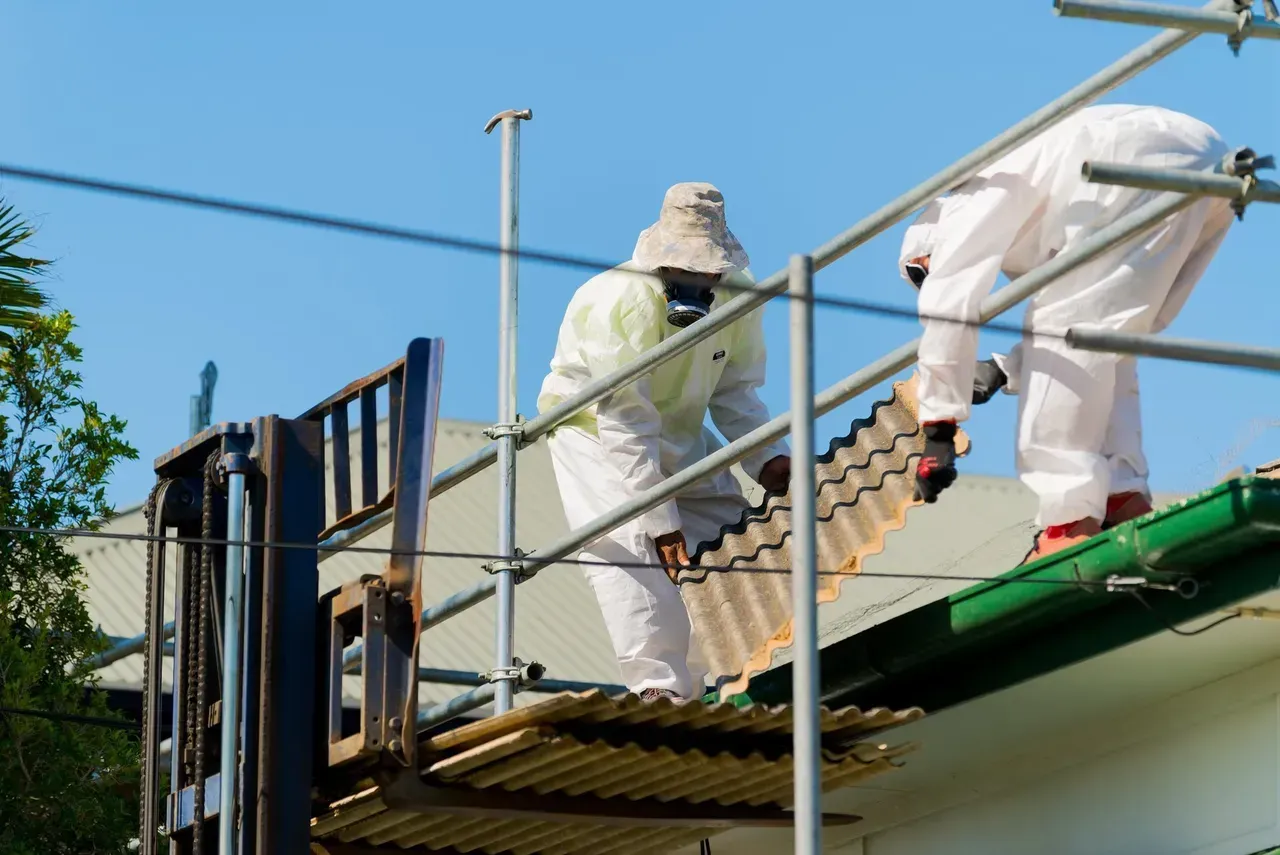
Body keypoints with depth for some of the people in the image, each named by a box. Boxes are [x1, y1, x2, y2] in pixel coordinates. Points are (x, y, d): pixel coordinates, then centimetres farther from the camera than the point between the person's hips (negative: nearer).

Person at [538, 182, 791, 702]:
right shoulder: (620, 302, -33)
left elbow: (734, 392, -1)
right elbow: (624, 424, -32)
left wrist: (766, 459, -20)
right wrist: (660, 520, -33)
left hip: (678, 433, 7)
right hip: (595, 430, -6)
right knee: (631, 552, -25)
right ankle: (657, 688, -29)